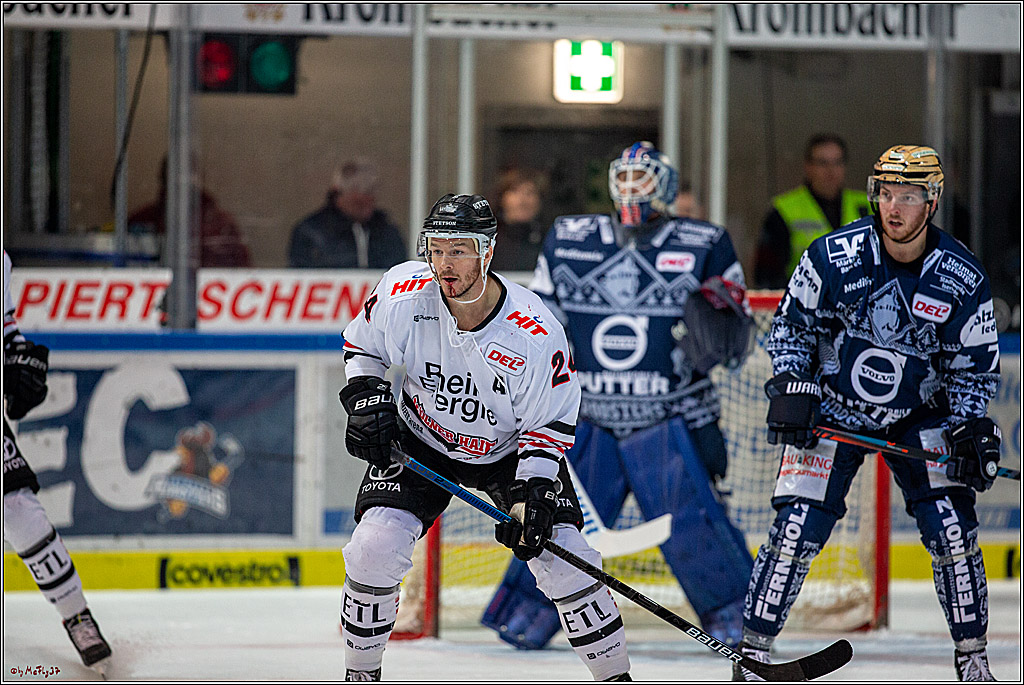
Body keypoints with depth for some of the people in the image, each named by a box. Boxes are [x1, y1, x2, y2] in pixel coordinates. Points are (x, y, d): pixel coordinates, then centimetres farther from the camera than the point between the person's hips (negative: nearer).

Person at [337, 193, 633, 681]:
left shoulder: (535, 333, -28)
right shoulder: (404, 294, -23)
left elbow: (554, 420, -16)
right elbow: (362, 343, 0)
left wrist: (533, 487, -25)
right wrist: (365, 398, -15)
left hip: (510, 448, -1)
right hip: (420, 441, 1)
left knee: (565, 560, -13)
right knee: (374, 547, -17)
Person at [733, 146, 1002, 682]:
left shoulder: (962, 277, -13)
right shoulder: (834, 256, -17)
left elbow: (975, 364, -2)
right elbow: (791, 322, -2)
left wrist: (974, 430, -13)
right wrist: (791, 387, -13)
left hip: (919, 416, 1)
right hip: (831, 410, -1)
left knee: (952, 527, -10)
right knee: (798, 528, -12)